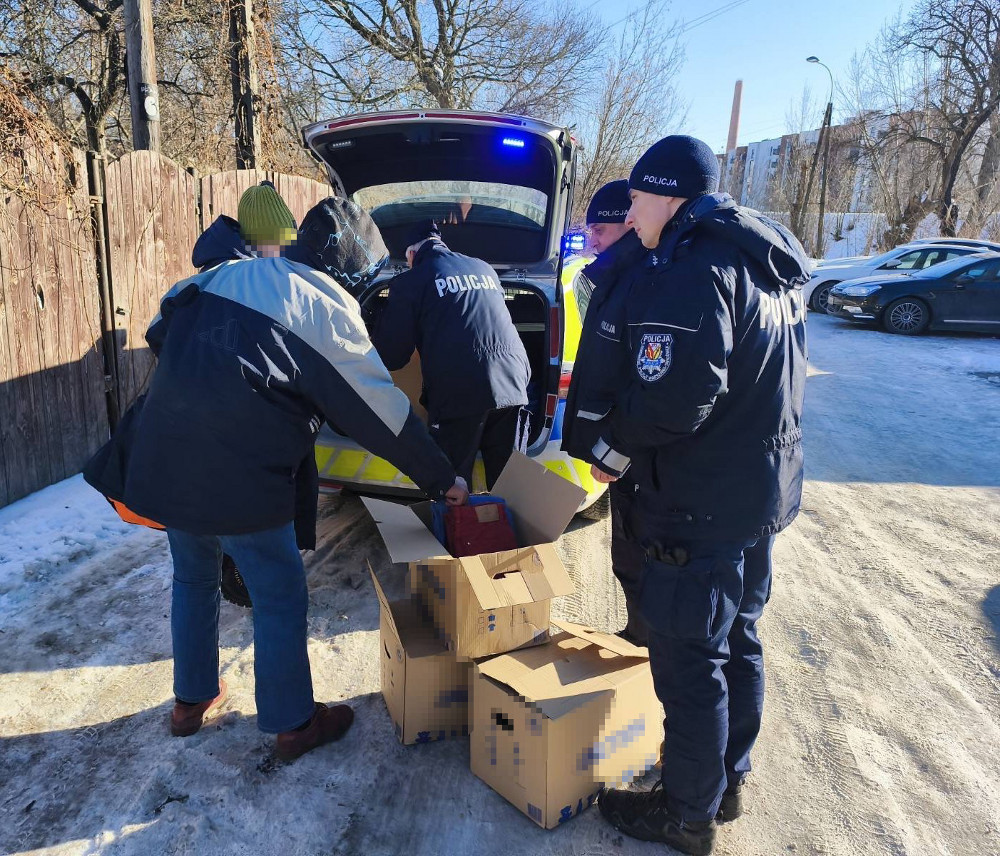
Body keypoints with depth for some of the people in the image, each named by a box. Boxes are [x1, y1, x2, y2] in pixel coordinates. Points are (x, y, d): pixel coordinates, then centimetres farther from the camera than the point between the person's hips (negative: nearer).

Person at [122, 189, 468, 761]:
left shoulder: (220, 274, 11)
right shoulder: (327, 306, -7)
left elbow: (159, 334, 18)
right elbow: (384, 411, -6)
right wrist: (443, 479, 3)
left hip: (163, 461, 7)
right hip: (241, 478, -7)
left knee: (194, 579, 25)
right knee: (280, 598, 10)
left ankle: (191, 701, 43)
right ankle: (294, 724, 26)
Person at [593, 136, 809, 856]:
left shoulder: (691, 272, -21)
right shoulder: (773, 269, 11)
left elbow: (673, 398, -29)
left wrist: (616, 445, -11)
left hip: (701, 509, -10)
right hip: (764, 491, 10)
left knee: (688, 661, 6)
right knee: (737, 642, 22)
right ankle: (728, 780, 41)